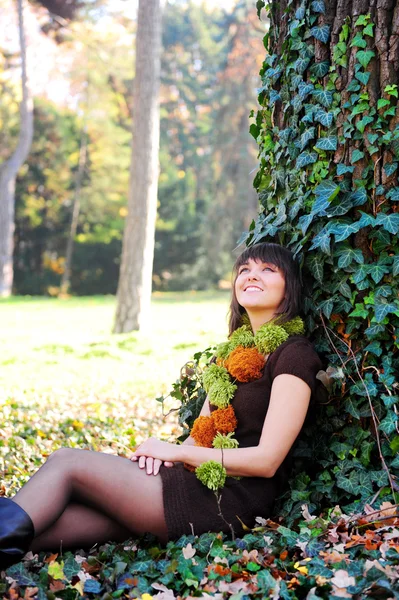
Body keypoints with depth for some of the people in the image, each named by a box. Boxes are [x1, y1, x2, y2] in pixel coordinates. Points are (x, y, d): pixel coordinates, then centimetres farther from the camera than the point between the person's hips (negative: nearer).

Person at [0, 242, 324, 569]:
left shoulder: (294, 354, -7)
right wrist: (164, 453, -4)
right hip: (202, 485, 7)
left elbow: (266, 460, -14)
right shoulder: (235, 348, 19)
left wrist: (175, 452, -9)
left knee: (66, 462, -11)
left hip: (233, 502, -7)